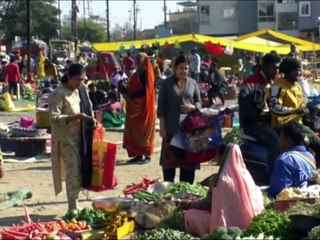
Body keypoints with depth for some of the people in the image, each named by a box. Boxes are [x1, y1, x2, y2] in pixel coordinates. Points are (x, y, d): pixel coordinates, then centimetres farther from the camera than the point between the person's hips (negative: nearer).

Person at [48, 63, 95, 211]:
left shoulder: (82, 90, 9)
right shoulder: (59, 94, -14)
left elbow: (88, 108, 21)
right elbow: (54, 117, -21)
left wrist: (91, 119, 0)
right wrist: (75, 117, -29)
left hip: (82, 136, 8)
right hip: (67, 138, -7)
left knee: (82, 170, 11)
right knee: (73, 171, -10)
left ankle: (74, 204, 24)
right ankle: (72, 208, -4)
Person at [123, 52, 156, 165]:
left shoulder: (147, 73, -12)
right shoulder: (137, 73, 15)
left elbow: (145, 90, -19)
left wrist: (131, 97, -18)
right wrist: (126, 93, 3)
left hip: (143, 107, -8)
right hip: (134, 107, 9)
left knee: (144, 131, -3)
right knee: (134, 131, 8)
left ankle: (147, 156, 3)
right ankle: (138, 155, 14)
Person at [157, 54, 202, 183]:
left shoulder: (193, 83, 8)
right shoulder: (167, 83, 0)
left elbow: (199, 102, 11)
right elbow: (161, 106, -2)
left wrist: (193, 107, -13)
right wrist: (162, 126, -8)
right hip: (171, 128, -2)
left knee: (188, 159, 6)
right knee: (169, 159, 1)